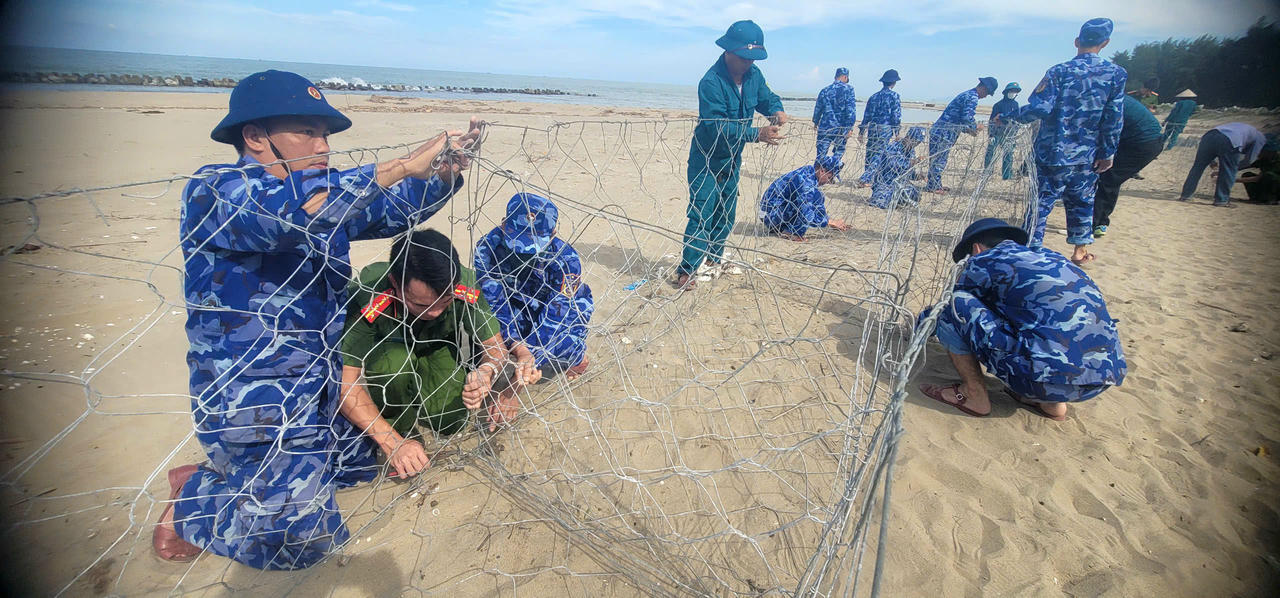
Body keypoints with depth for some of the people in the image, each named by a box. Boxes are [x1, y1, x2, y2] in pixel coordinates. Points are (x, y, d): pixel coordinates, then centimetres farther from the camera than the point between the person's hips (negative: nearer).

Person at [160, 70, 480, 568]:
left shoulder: (326, 193, 5)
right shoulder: (213, 190, -17)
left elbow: (392, 212, 5)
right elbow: (291, 214, -37)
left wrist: (444, 172, -15)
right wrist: (404, 165, -37)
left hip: (325, 381, 8)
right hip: (252, 396, -8)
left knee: (361, 463, 23)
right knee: (302, 537, -4)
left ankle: (236, 470, 35)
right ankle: (192, 498, 22)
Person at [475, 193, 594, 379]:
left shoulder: (566, 261, -35)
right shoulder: (488, 247, -30)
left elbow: (555, 316, -39)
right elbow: (493, 302, -30)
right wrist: (512, 340, -48)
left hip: (567, 307, -2)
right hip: (518, 304, 3)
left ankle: (576, 356, 11)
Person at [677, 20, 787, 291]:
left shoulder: (753, 75, -2)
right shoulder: (711, 82, -24)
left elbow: (767, 98, 14)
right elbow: (717, 127, -31)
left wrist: (776, 111, -11)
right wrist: (757, 134, -38)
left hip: (732, 159, 8)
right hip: (707, 160, -7)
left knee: (726, 214, 16)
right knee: (702, 215, -9)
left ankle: (714, 260, 34)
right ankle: (685, 271, 1)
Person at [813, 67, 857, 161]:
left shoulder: (825, 90, 7)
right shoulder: (848, 89, -4)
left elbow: (817, 108, 17)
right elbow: (851, 110, -12)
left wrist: (816, 122, 34)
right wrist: (850, 127, -10)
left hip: (825, 128, 2)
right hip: (841, 129, -2)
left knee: (821, 156, 2)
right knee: (838, 153, 16)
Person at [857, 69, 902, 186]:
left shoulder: (874, 96, 12)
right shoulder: (894, 95, -3)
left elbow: (866, 115, 13)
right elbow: (896, 115, -7)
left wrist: (861, 132, 17)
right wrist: (897, 132, -3)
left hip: (872, 128, 5)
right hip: (885, 129, -5)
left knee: (870, 154, 14)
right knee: (878, 155, -5)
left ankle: (867, 178, 20)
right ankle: (864, 179, -15)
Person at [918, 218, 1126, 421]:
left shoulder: (983, 261, 2)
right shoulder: (1051, 257, 22)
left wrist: (924, 319, 38)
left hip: (1051, 379, -8)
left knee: (956, 305, -1)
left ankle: (974, 394, 9)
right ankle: (1052, 402, 19)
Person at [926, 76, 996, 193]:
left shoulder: (966, 94, 23)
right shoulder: (973, 97, -10)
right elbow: (967, 117, -21)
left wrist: (967, 130, 22)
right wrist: (976, 127, -3)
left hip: (938, 130, 10)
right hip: (944, 133, -10)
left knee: (940, 159, 14)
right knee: (939, 160, -5)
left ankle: (935, 185, 19)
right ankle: (933, 186, -1)